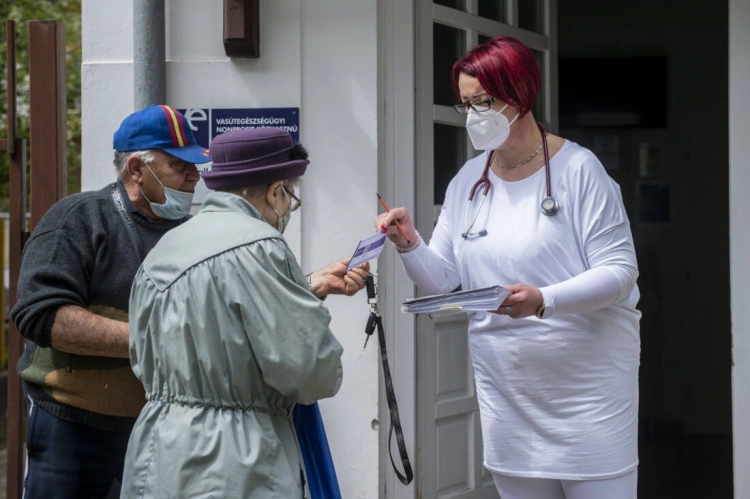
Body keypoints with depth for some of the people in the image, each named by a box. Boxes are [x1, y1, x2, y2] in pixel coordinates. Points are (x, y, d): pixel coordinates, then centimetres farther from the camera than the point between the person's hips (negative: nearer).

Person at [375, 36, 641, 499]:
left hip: (587, 381, -5)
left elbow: (619, 270, -13)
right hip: (506, 388, 5)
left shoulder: (577, 169, -10)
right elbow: (442, 279, 9)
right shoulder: (468, 181, 8)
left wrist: (543, 300, -28)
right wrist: (409, 243, -12)